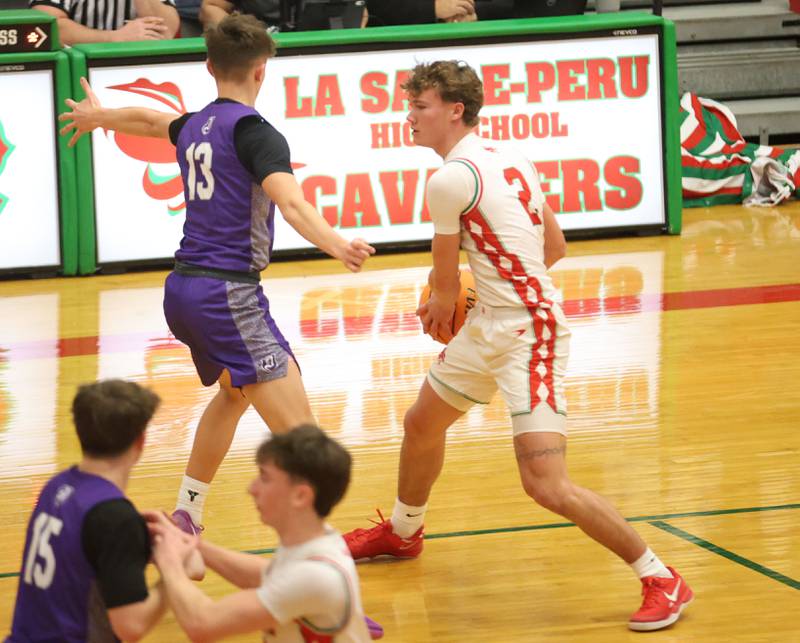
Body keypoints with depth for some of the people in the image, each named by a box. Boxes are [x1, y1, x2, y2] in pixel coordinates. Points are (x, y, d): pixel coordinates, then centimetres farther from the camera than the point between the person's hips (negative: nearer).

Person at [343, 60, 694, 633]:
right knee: (422, 424, 26)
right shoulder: (508, 159, 8)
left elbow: (445, 280, -4)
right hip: (489, 326, 11)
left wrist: (440, 311, 18)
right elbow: (555, 246, 16)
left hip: (527, 334, -11)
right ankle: (402, 533, 53)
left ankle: (661, 580, -7)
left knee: (546, 483, -17)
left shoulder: (450, 179, -18)